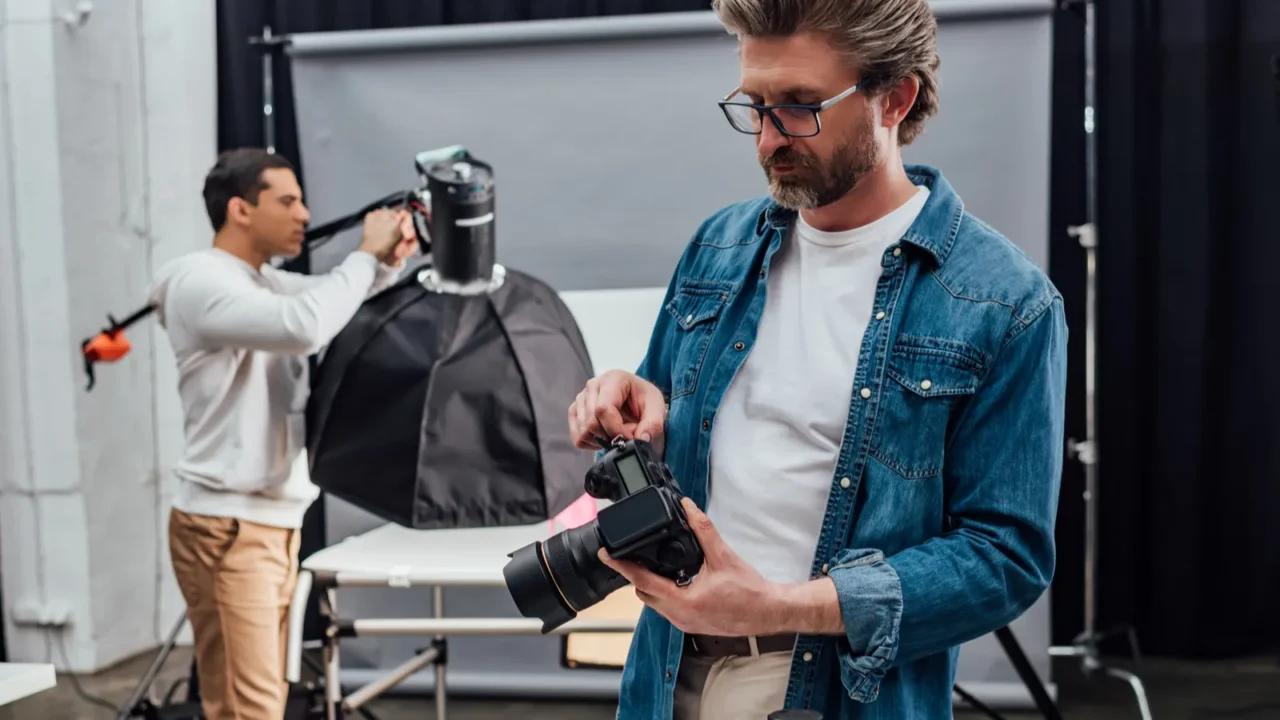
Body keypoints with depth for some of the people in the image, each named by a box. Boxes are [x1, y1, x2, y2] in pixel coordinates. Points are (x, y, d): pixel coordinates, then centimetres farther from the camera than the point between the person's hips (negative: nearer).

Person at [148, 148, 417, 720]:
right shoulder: (201, 281, -14)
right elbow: (306, 327, -29)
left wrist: (389, 262, -1)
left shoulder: (270, 284, 15)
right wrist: (366, 254, -16)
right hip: (226, 529, -9)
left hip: (277, 522, 9)